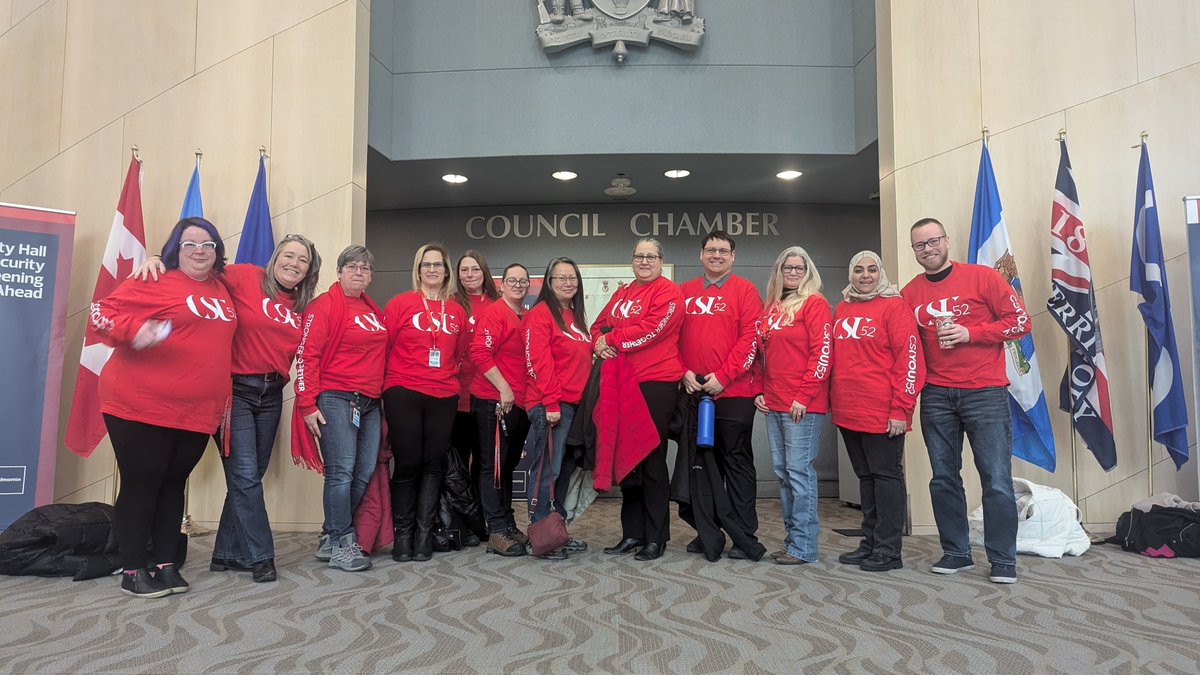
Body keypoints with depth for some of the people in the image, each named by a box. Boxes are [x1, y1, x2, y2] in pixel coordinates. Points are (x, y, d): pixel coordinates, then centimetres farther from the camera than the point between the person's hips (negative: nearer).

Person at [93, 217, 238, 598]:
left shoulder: (221, 290, 12)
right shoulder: (157, 283, -8)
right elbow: (102, 312, -10)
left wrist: (223, 400, 21)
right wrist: (135, 329, -29)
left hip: (198, 413, 6)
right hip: (142, 408, -6)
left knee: (173, 486, 13)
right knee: (140, 486, 3)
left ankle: (166, 564, 23)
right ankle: (133, 571, 13)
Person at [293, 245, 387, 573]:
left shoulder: (374, 311, 17)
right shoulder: (325, 304, -4)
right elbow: (307, 355, -10)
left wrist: (382, 395, 17)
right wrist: (308, 403, -15)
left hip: (369, 402, 7)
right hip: (336, 398, -7)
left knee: (365, 474, 5)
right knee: (341, 472, -9)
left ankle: (330, 539, 17)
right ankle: (341, 545, 1)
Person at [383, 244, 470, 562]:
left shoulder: (457, 311, 10)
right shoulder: (400, 304, 0)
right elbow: (381, 346, 0)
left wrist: (449, 377, 6)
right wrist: (385, 384, -1)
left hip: (443, 397, 3)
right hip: (404, 394, -3)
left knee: (434, 464, 5)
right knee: (407, 463, 0)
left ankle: (424, 534, 14)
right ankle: (403, 534, 13)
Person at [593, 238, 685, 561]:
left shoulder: (668, 293, -5)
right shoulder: (621, 294, 18)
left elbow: (652, 329, -17)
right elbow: (599, 325, 17)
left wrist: (611, 340, -9)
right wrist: (598, 343, -6)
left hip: (656, 385, -7)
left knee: (652, 461, 0)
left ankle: (656, 537, 11)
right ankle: (632, 534, 21)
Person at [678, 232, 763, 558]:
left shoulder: (744, 290, 0)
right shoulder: (685, 292, 12)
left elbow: (751, 338, -8)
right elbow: (674, 335, 10)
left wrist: (723, 376, -14)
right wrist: (684, 372, -4)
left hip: (733, 391, -4)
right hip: (694, 391, 4)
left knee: (737, 460, 1)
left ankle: (745, 534, 9)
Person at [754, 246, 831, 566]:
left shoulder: (814, 304, -3)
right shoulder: (770, 308, 17)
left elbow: (822, 353, -11)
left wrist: (804, 396, -15)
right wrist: (760, 392, 11)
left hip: (803, 405, -7)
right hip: (773, 404, 7)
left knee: (799, 471, -6)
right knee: (783, 472, 10)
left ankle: (803, 547, 1)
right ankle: (792, 539, 18)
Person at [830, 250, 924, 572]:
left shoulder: (893, 305, -6)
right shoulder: (841, 310, 14)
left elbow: (909, 358, -11)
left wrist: (901, 409, -15)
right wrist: (833, 401, 12)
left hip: (882, 412, -6)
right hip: (848, 413, 7)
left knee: (886, 476, 1)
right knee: (866, 477, 14)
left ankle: (888, 550, 8)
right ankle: (870, 543, 23)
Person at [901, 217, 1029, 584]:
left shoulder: (982, 277, -1)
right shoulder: (910, 293, 8)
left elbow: (1020, 321, -3)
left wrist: (969, 333, -14)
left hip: (984, 393, -3)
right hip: (936, 396, 4)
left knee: (997, 480, -3)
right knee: (944, 479, 8)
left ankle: (1003, 560, 9)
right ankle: (956, 553, 21)